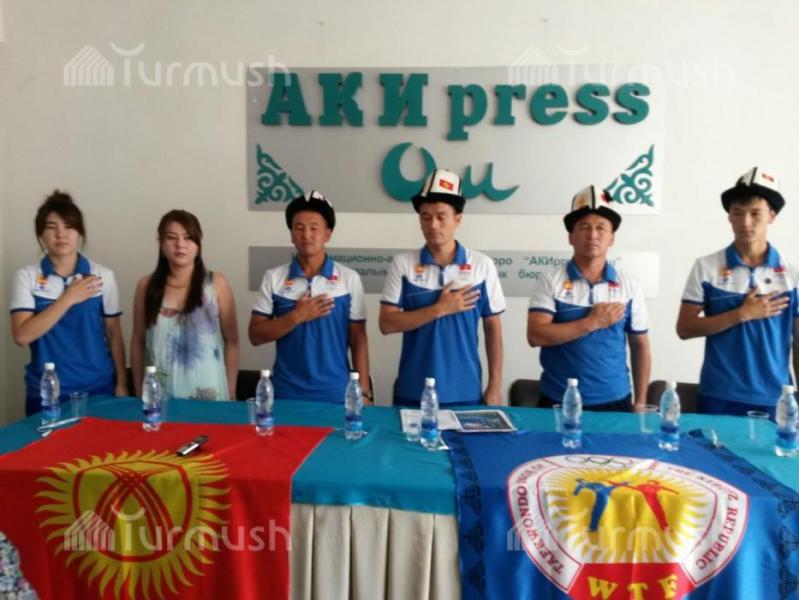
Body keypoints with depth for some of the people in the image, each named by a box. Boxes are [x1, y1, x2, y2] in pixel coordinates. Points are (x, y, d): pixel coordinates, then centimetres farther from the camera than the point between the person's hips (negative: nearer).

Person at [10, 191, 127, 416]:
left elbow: (114, 334, 3)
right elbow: (22, 336, -13)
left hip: (98, 388, 0)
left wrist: (121, 385, 2)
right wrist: (68, 298, -18)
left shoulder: (103, 276, -2)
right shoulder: (26, 277, -3)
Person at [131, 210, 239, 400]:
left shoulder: (216, 283, -3)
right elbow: (138, 342, 8)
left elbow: (232, 341, -2)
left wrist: (231, 392, -3)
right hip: (159, 396, 2)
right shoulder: (147, 285, 3)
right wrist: (139, 393, 6)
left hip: (208, 395, -1)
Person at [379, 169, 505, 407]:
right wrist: (440, 309, -14)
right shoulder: (402, 264, -2)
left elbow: (493, 329, 3)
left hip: (466, 393, 0)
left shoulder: (482, 265, -1)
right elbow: (387, 323, -7)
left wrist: (494, 387, 1)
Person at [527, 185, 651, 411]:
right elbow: (535, 335, -15)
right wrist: (593, 322, -17)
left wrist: (640, 402, 6)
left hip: (614, 401, 2)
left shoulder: (629, 286, 3)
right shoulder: (550, 282, -5)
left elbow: (640, 346, 8)